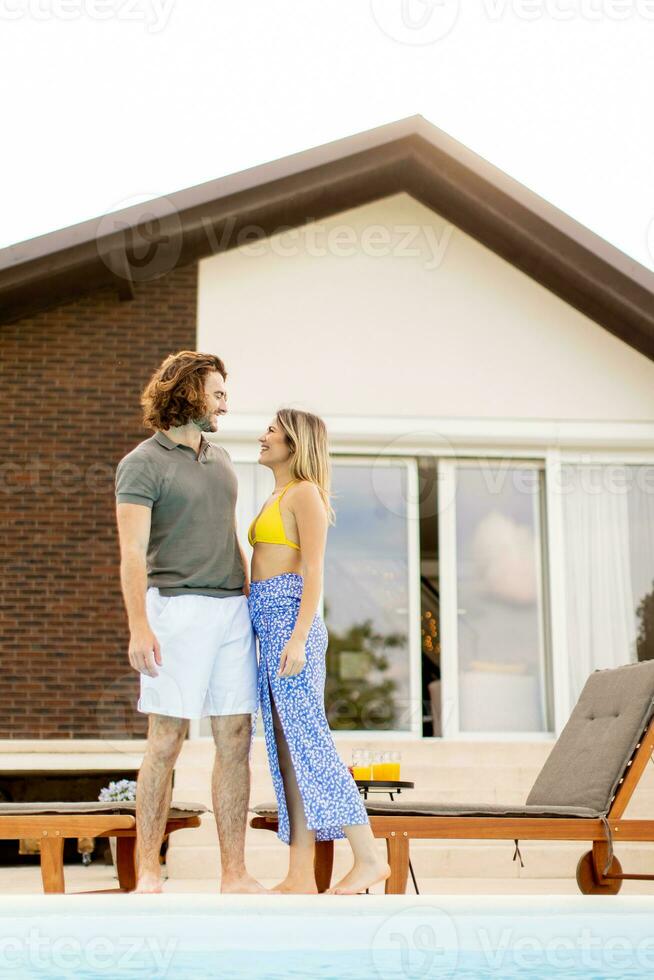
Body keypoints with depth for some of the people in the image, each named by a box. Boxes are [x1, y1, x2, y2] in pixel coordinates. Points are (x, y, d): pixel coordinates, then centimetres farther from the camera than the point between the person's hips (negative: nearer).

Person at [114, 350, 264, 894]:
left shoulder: (220, 457, 18)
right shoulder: (142, 463, -3)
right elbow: (133, 553, -10)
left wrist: (253, 599, 18)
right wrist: (138, 627, -18)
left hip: (232, 609, 6)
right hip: (178, 606, -6)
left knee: (236, 741, 3)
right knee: (166, 741, -4)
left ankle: (235, 874, 8)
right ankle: (147, 871, 6)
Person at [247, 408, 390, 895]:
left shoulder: (305, 493, -4)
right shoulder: (278, 498, 23)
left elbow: (314, 574, -12)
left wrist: (298, 639, -21)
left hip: (290, 621, -9)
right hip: (271, 625, 9)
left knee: (308, 745, -11)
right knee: (287, 751, 4)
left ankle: (368, 857, -6)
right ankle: (300, 877, 4)